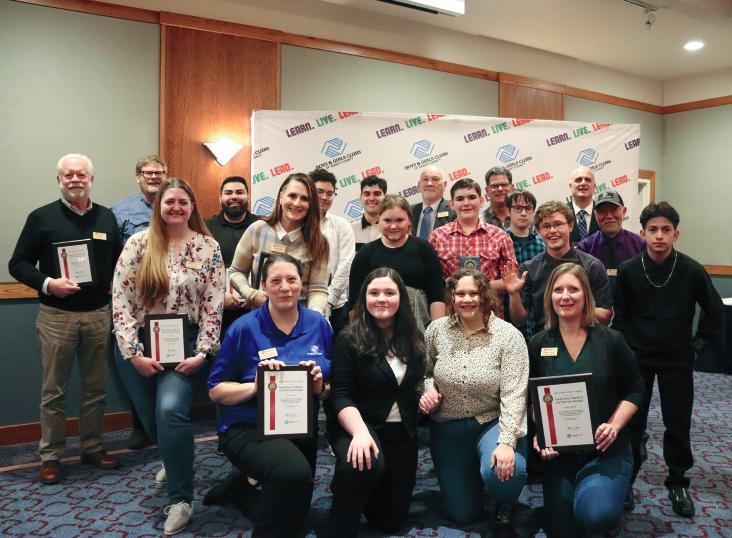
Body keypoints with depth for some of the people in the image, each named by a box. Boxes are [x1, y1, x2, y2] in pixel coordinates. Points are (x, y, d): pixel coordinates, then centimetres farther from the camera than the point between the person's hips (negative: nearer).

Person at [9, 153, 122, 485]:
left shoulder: (106, 217, 8)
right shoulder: (42, 217, -1)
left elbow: (118, 260, 15)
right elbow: (18, 264, -1)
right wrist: (48, 283, -16)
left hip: (98, 314, 3)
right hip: (56, 316, -3)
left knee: (96, 388, 11)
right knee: (53, 391, 5)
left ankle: (92, 447, 25)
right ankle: (51, 456, 18)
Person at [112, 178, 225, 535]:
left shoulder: (208, 248, -2)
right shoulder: (138, 244, -1)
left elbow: (214, 307, -3)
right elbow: (120, 300, -4)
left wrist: (202, 353, -11)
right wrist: (133, 352, -10)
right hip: (140, 346, 2)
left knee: (171, 410, -22)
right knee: (150, 418, 12)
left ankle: (181, 498, -5)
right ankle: (176, 460, 47)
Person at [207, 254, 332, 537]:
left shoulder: (319, 324, -2)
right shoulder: (244, 327, -12)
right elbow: (216, 390, -9)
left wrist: (320, 387, -18)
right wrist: (256, 386, -26)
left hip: (302, 429, 5)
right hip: (249, 427, -5)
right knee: (295, 473, -37)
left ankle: (239, 486, 45)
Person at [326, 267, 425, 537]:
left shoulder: (413, 338, 4)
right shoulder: (349, 340, -10)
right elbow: (340, 396, -17)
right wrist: (360, 431, -33)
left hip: (402, 432, 5)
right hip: (359, 425, -5)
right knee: (367, 465, -41)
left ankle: (355, 485, 38)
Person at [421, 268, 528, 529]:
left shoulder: (508, 335, -13)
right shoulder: (436, 330, -4)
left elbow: (513, 395, -19)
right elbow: (424, 372, 10)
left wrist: (507, 442, -29)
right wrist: (426, 389, -13)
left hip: (493, 423, -3)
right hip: (448, 429, 3)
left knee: (502, 472, -35)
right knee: (462, 514, 8)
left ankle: (505, 503, 4)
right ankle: (471, 475, 43)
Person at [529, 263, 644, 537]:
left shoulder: (611, 340, -2)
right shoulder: (537, 344, 1)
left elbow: (634, 390, 3)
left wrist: (614, 426, -12)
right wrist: (538, 434, -11)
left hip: (606, 450, -2)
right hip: (557, 452, 2)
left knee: (596, 516, -27)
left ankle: (611, 489, 8)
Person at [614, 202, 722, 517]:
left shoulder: (692, 271, -11)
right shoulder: (628, 270, -9)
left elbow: (714, 310, 4)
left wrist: (699, 343, 3)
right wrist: (623, 346, -1)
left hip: (677, 359, 0)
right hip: (637, 357, 0)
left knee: (678, 423, 6)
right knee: (632, 420, 6)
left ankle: (678, 483, 25)